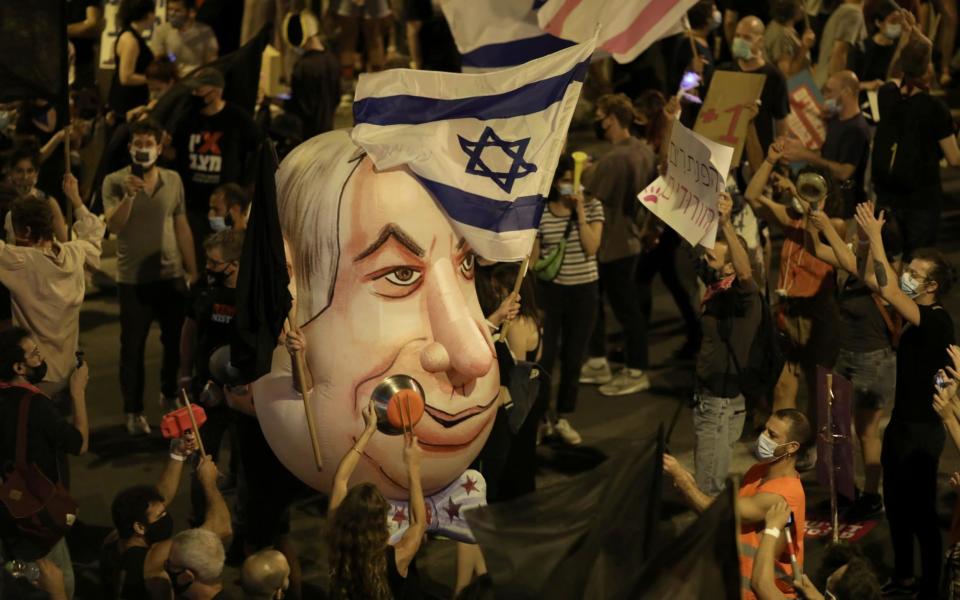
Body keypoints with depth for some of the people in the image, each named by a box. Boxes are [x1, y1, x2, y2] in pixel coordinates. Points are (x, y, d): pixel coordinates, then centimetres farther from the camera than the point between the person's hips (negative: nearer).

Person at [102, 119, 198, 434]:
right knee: (133, 346, 3)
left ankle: (171, 395, 33)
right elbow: (113, 225, -17)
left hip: (171, 275, 3)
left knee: (176, 340, 13)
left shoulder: (173, 180, 3)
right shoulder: (115, 181, -6)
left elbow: (182, 227, 9)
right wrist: (128, 196, -33)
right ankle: (134, 411, 11)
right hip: (133, 278, -3)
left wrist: (193, 270, 9)